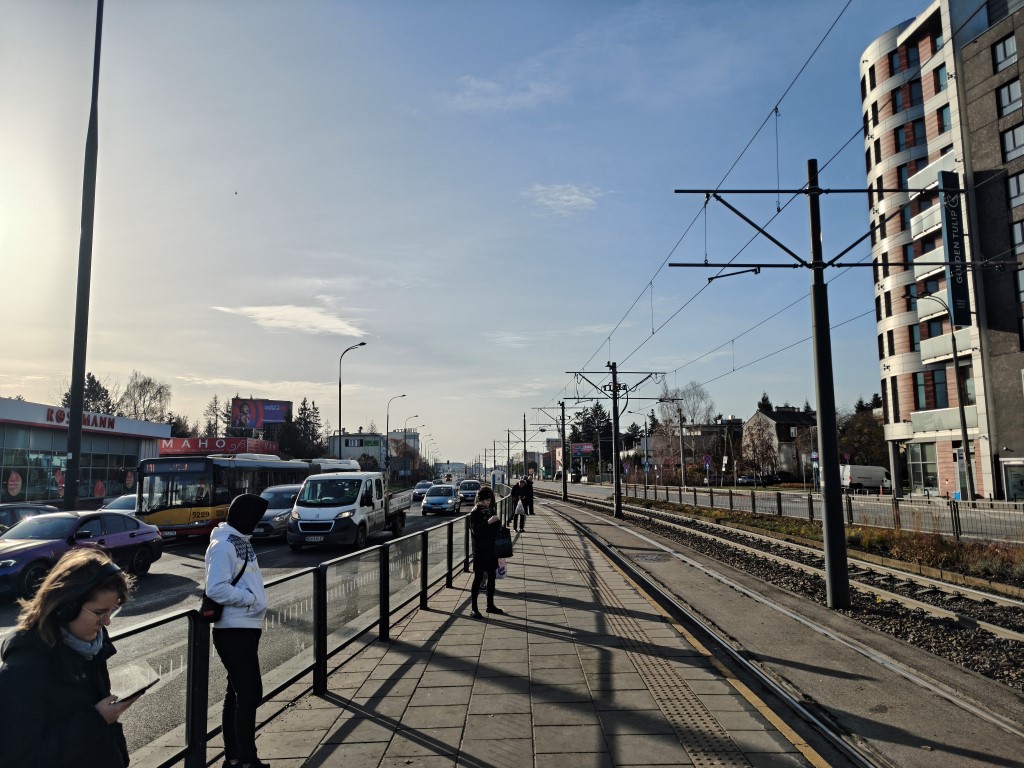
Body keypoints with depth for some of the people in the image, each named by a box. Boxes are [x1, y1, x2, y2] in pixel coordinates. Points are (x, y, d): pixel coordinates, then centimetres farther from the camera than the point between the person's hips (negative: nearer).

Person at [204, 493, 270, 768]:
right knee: (249, 694, -4)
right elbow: (216, 589, -25)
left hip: (246, 627, 10)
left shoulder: (241, 541, 13)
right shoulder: (223, 546, -17)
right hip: (234, 631, -10)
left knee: (237, 693, 16)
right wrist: (251, 599, -17)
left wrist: (256, 600, 3)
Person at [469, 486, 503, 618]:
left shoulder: (490, 510, 10)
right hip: (480, 551, -7)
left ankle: (490, 605, 23)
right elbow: (475, 530, -19)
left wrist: (497, 522, 0)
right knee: (478, 578, -2)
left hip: (491, 549, 7)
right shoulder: (475, 513, -8)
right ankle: (474, 608, 4)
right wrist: (488, 522, -26)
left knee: (492, 577, 12)